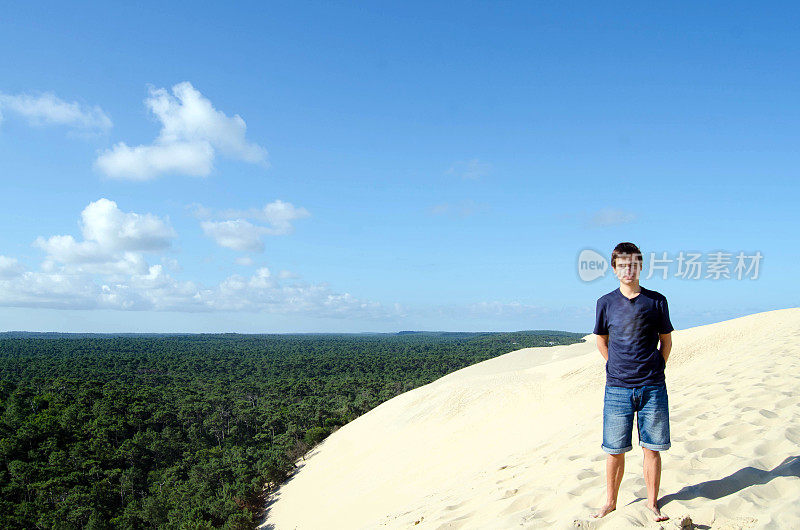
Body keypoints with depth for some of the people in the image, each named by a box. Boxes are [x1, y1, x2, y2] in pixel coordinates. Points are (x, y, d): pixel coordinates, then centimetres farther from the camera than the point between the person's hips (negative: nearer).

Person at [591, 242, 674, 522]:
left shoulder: (656, 301, 2)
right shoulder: (606, 303, 3)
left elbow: (666, 341, 12)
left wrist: (655, 370, 6)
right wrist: (617, 369, 8)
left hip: (652, 388, 0)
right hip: (617, 388, 0)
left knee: (652, 448, 6)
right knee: (614, 450, 5)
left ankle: (652, 502, 21)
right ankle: (610, 503, 20)